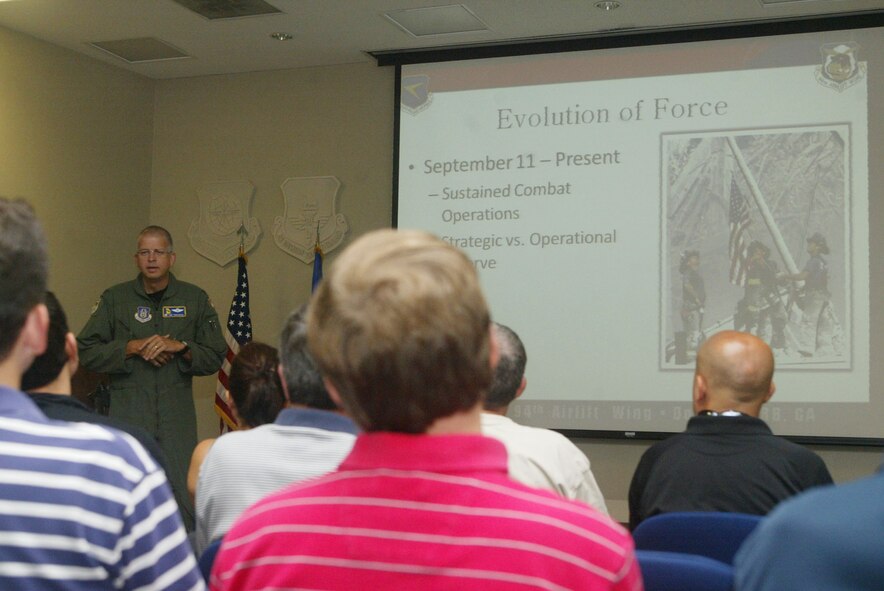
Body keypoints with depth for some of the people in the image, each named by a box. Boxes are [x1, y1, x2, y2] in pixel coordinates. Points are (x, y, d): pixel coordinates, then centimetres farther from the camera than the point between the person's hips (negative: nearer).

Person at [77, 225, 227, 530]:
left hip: (177, 416, 0)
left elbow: (215, 356, 7)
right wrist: (131, 347, -10)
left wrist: (180, 347, -9)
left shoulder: (196, 299, 9)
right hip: (128, 413, 0)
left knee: (186, 494, -2)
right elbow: (86, 351, 2)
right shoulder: (115, 299, 8)